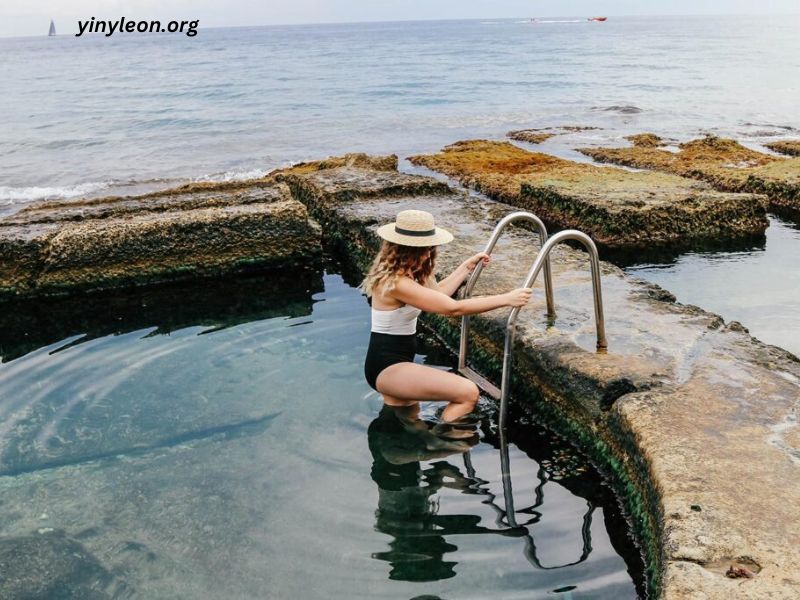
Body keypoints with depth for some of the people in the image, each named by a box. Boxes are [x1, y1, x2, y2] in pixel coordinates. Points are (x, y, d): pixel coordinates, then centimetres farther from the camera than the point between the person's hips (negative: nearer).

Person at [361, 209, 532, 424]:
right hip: (388, 367, -11)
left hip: (389, 363, 11)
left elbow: (435, 295, 19)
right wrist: (507, 299, -22)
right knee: (468, 393, -21)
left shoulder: (400, 273, 6)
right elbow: (453, 308, -27)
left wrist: (467, 266, 21)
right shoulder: (396, 283, -25)